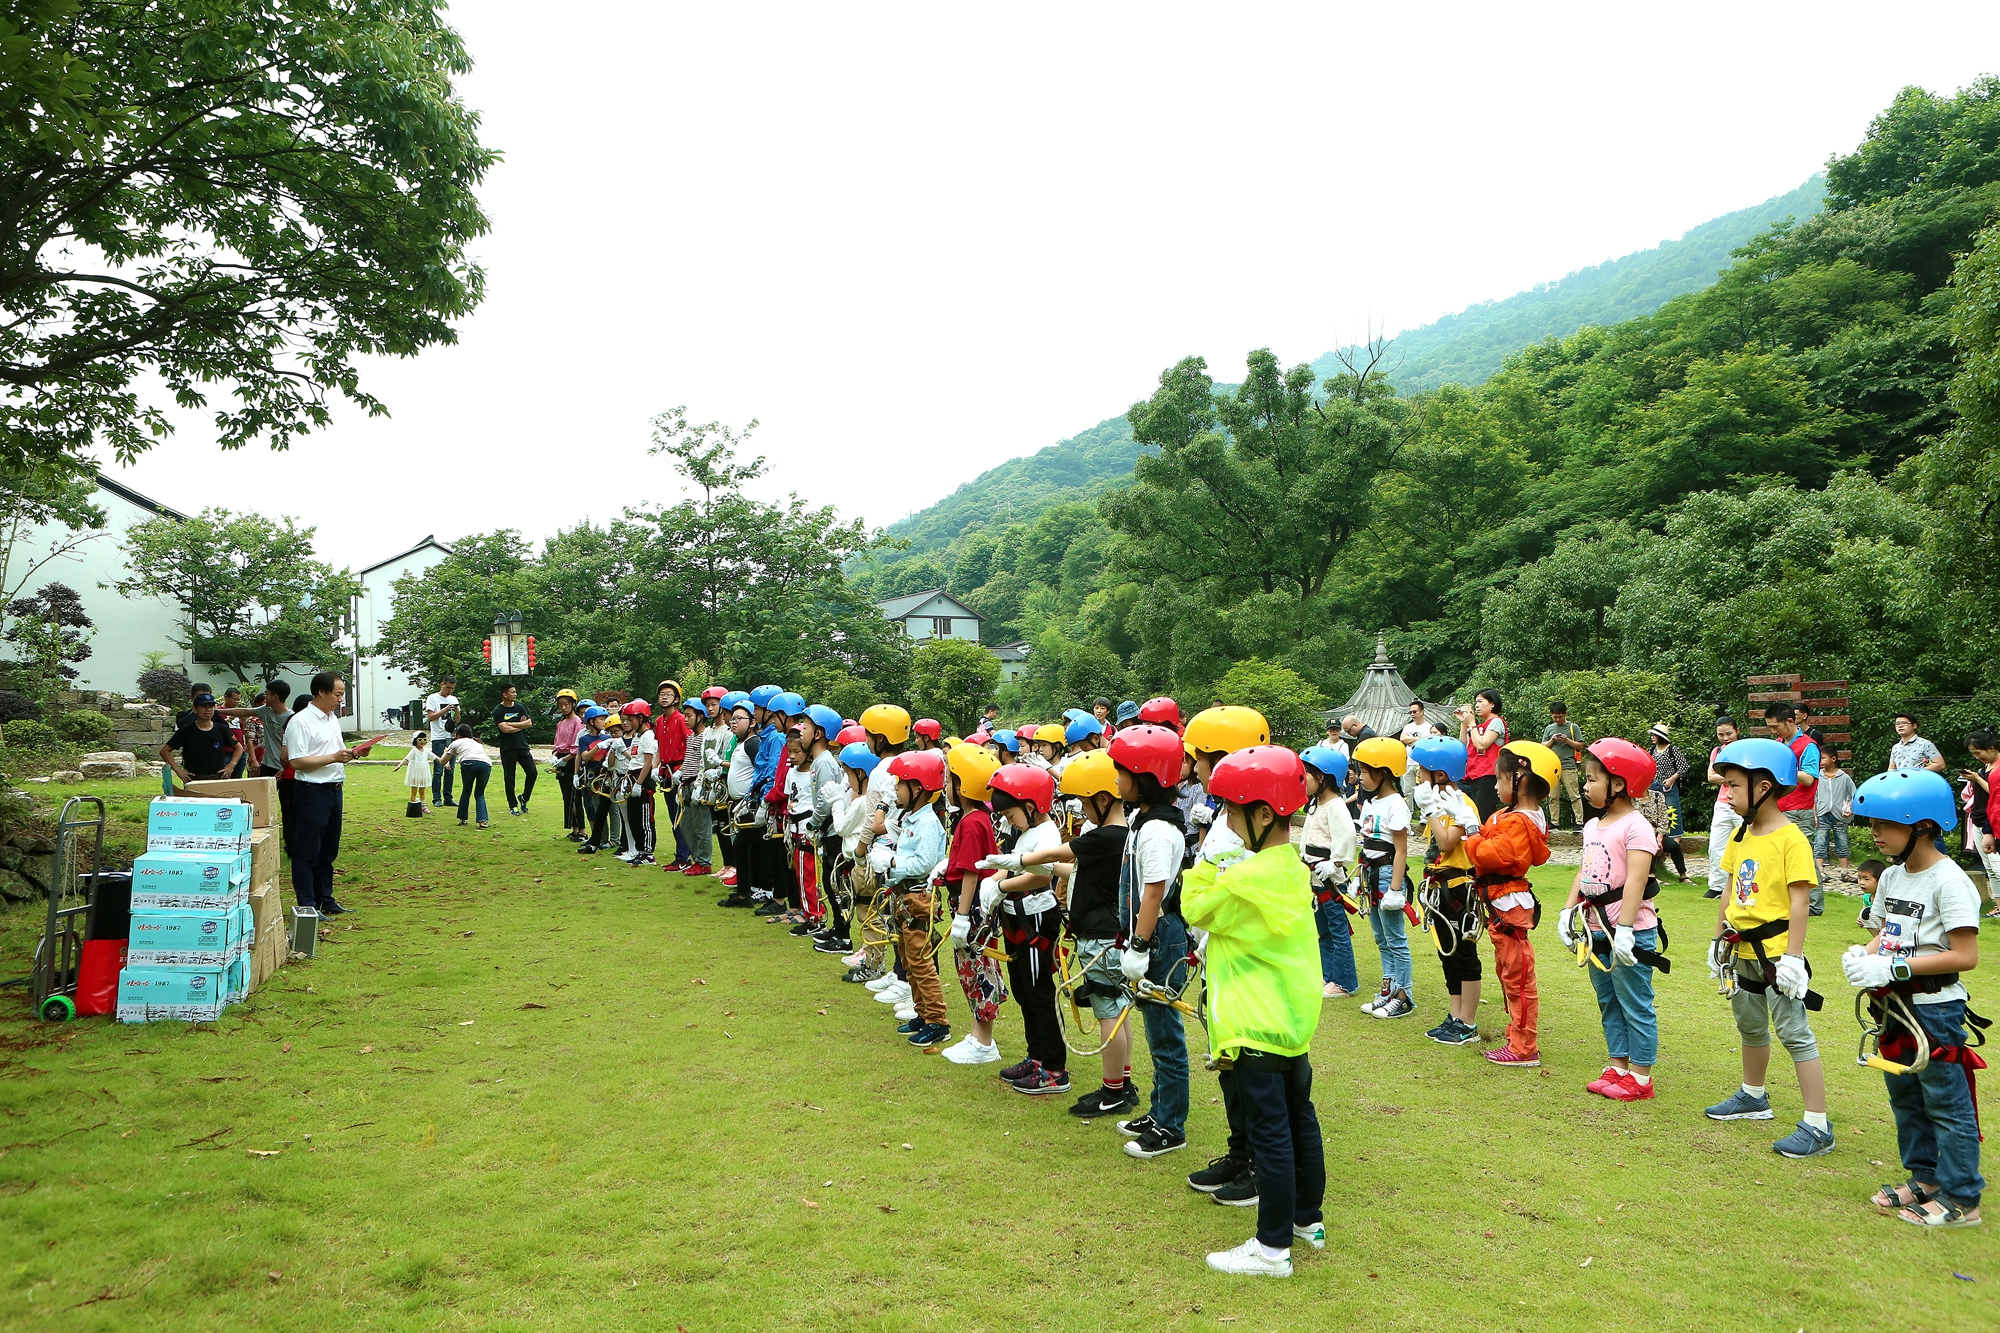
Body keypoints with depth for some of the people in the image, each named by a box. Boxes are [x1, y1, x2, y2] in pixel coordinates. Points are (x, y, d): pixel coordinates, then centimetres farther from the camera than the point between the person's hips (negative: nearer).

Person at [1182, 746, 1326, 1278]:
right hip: (1295, 1018, 9)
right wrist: (1226, 865, 5)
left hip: (1256, 1028, -9)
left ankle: (1273, 1247, 8)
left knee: (1269, 1131, -1)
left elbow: (1196, 910, -9)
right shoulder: (1293, 866, 4)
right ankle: (1308, 1218, 35)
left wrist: (1208, 862, 0)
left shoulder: (1246, 878, -23)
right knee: (1299, 1116, 20)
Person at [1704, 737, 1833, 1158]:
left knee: (1795, 1033, -5)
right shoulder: (1740, 836, 7)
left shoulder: (1791, 838, -17)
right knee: (1751, 1028, 22)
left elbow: (1799, 902, -19)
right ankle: (1754, 1097, 40)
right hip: (1743, 951, 8)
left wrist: (1792, 957, -21)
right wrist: (1719, 940, 15)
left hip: (1775, 953, -8)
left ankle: (1817, 1127, 0)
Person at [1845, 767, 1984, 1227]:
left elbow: (1965, 956, -22)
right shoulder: (1892, 877, 7)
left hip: (1936, 1008, -9)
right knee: (1904, 1095, 18)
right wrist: (1862, 955, -6)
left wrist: (1895, 968, -25)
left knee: (1946, 1102, 2)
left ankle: (1960, 1198, 13)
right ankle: (1924, 1178, 32)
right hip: (1895, 1005, 9)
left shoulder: (1949, 881, -18)